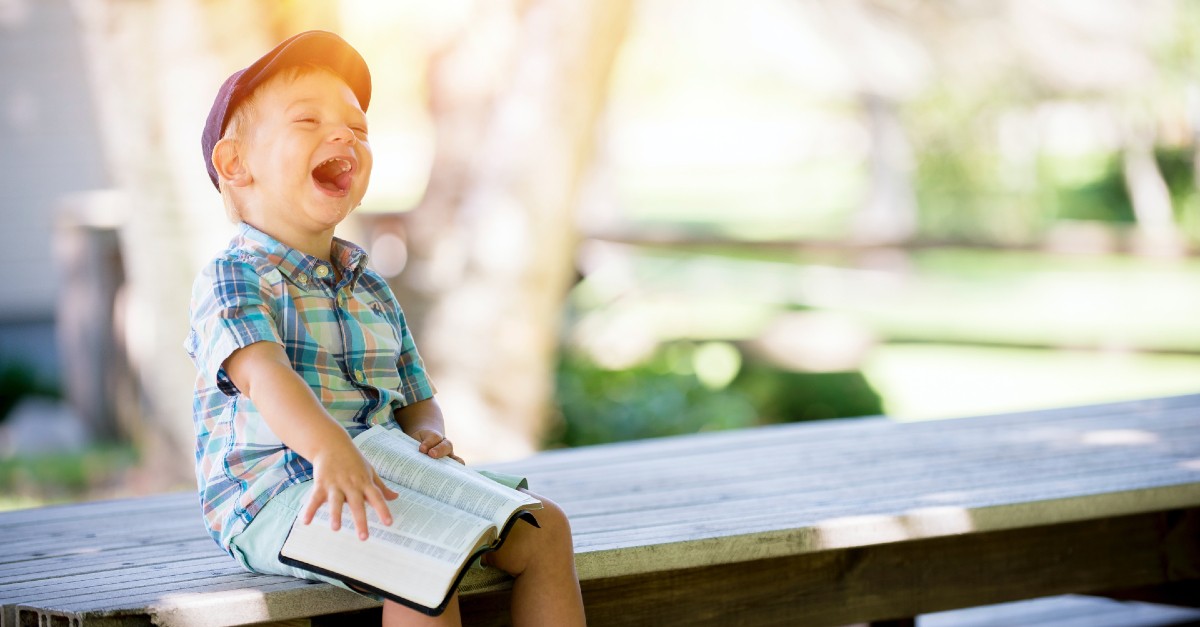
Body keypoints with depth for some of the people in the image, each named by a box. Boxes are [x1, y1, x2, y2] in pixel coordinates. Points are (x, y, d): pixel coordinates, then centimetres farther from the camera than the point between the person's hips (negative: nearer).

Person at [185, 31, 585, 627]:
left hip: (384, 480, 8)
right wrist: (330, 449, -45)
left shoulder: (371, 290, 20)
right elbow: (264, 373, -25)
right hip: (271, 496, -8)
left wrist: (427, 435, -3)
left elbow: (415, 399, 24)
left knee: (543, 527, -4)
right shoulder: (231, 279, -6)